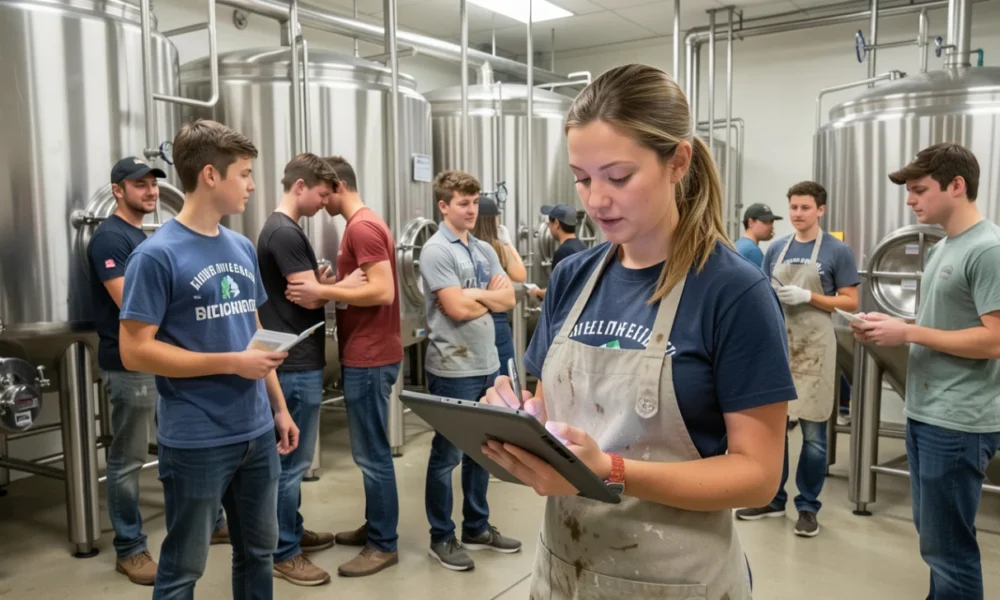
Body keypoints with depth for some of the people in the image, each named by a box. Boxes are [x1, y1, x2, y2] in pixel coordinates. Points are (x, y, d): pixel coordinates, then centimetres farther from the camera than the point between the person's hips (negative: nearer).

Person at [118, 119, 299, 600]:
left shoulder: (243, 249, 8)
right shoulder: (157, 254, -13)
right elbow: (135, 351, -16)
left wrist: (279, 407, 12)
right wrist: (232, 363, -18)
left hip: (257, 432, 7)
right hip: (196, 441, -6)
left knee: (258, 552, 19)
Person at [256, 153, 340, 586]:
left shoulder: (280, 229, 15)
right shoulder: (285, 233, -17)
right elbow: (309, 296, -19)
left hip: (293, 359, 11)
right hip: (297, 363, -11)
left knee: (290, 457, 19)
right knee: (292, 460, -1)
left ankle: (293, 531, 32)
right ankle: (284, 553, 10)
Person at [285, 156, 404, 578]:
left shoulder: (362, 227, -16)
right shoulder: (363, 225, 16)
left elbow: (383, 292, -24)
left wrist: (324, 292, -22)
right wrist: (330, 283, 4)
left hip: (370, 358, -10)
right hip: (365, 354, 10)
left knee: (372, 453, -2)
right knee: (370, 450, 17)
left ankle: (384, 545, 9)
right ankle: (375, 527, 28)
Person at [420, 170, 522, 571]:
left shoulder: (485, 250, 12)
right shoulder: (436, 251, -11)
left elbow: (508, 298, 5)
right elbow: (457, 308, -18)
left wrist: (475, 295, -11)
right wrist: (490, 296, -1)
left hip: (486, 364, 7)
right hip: (453, 369, -7)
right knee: (447, 454, 5)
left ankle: (477, 528, 31)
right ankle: (442, 537, 19)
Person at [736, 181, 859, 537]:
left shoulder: (837, 251, -2)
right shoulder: (776, 249, 10)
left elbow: (851, 302, -3)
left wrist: (808, 297, -16)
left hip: (813, 347, -4)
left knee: (813, 432, 3)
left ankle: (808, 506, 16)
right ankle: (773, 498, 23)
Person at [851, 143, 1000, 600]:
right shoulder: (941, 249, 13)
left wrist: (907, 332, -17)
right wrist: (889, 329, 3)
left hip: (958, 422, -9)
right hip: (924, 413, 9)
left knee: (947, 546, 2)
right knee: (934, 534, 20)